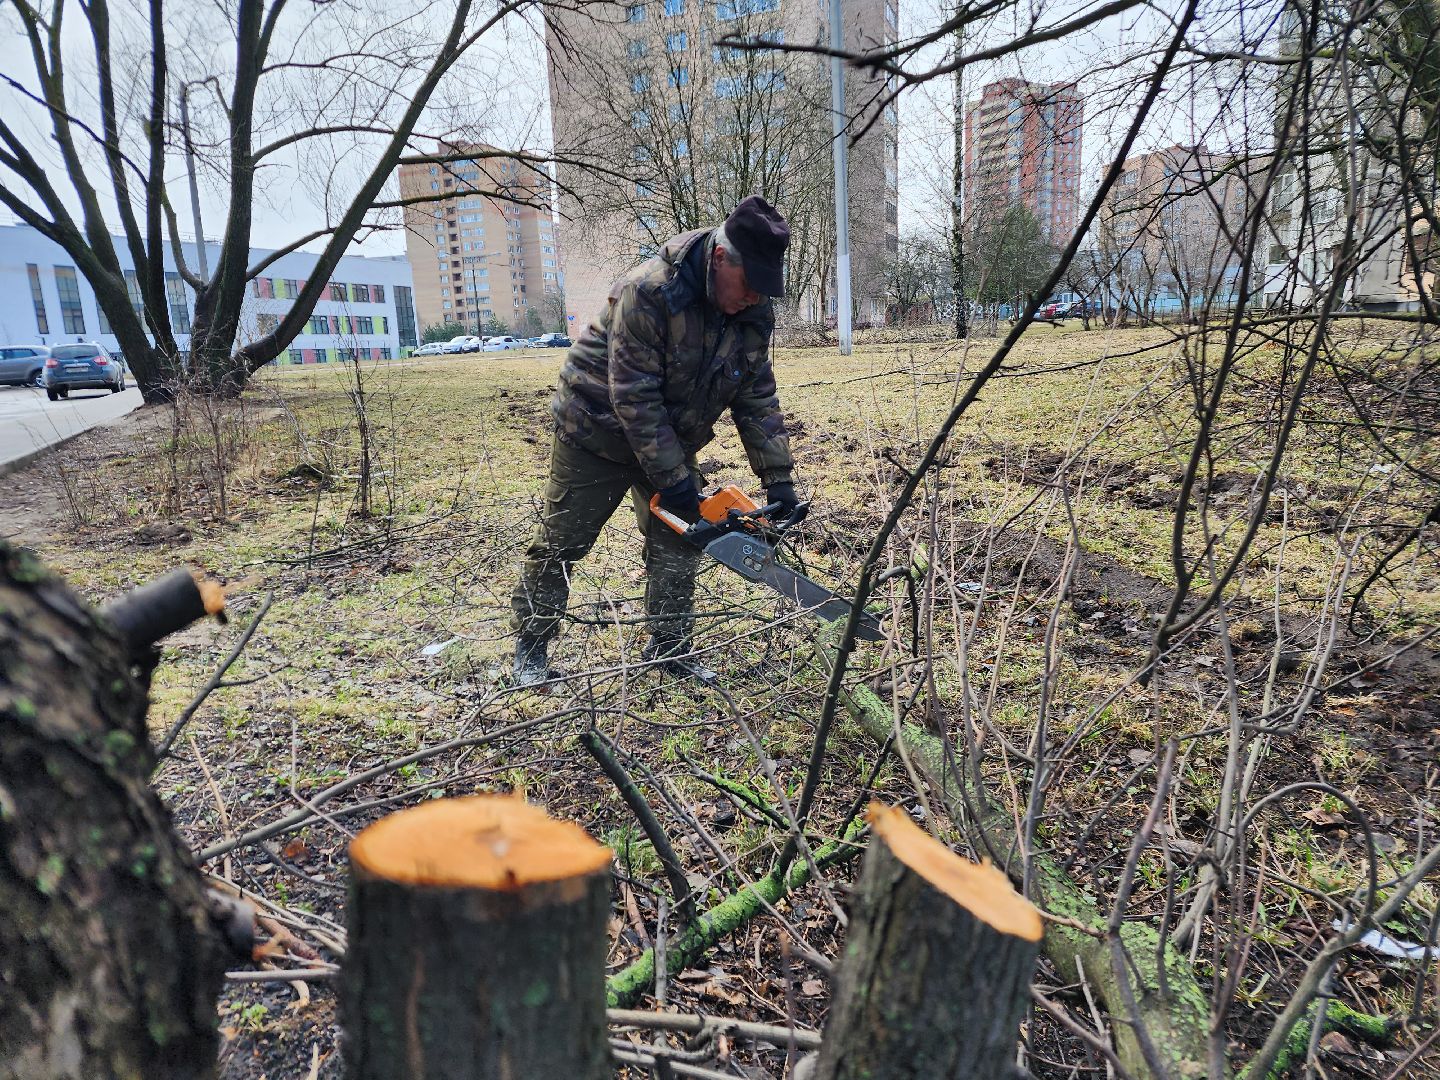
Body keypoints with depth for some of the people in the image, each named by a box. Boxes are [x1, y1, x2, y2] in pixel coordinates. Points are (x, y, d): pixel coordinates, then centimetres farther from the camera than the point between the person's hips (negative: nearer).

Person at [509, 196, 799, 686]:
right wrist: (673, 479, -27)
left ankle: (669, 647, 21)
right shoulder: (649, 293, -31)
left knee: (678, 545, 5)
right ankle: (530, 647, 21)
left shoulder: (753, 314, -10)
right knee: (560, 542, 4)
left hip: (670, 441, 6)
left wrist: (777, 476, -11)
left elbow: (758, 396, -4)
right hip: (598, 431, -5)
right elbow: (634, 396, -30)